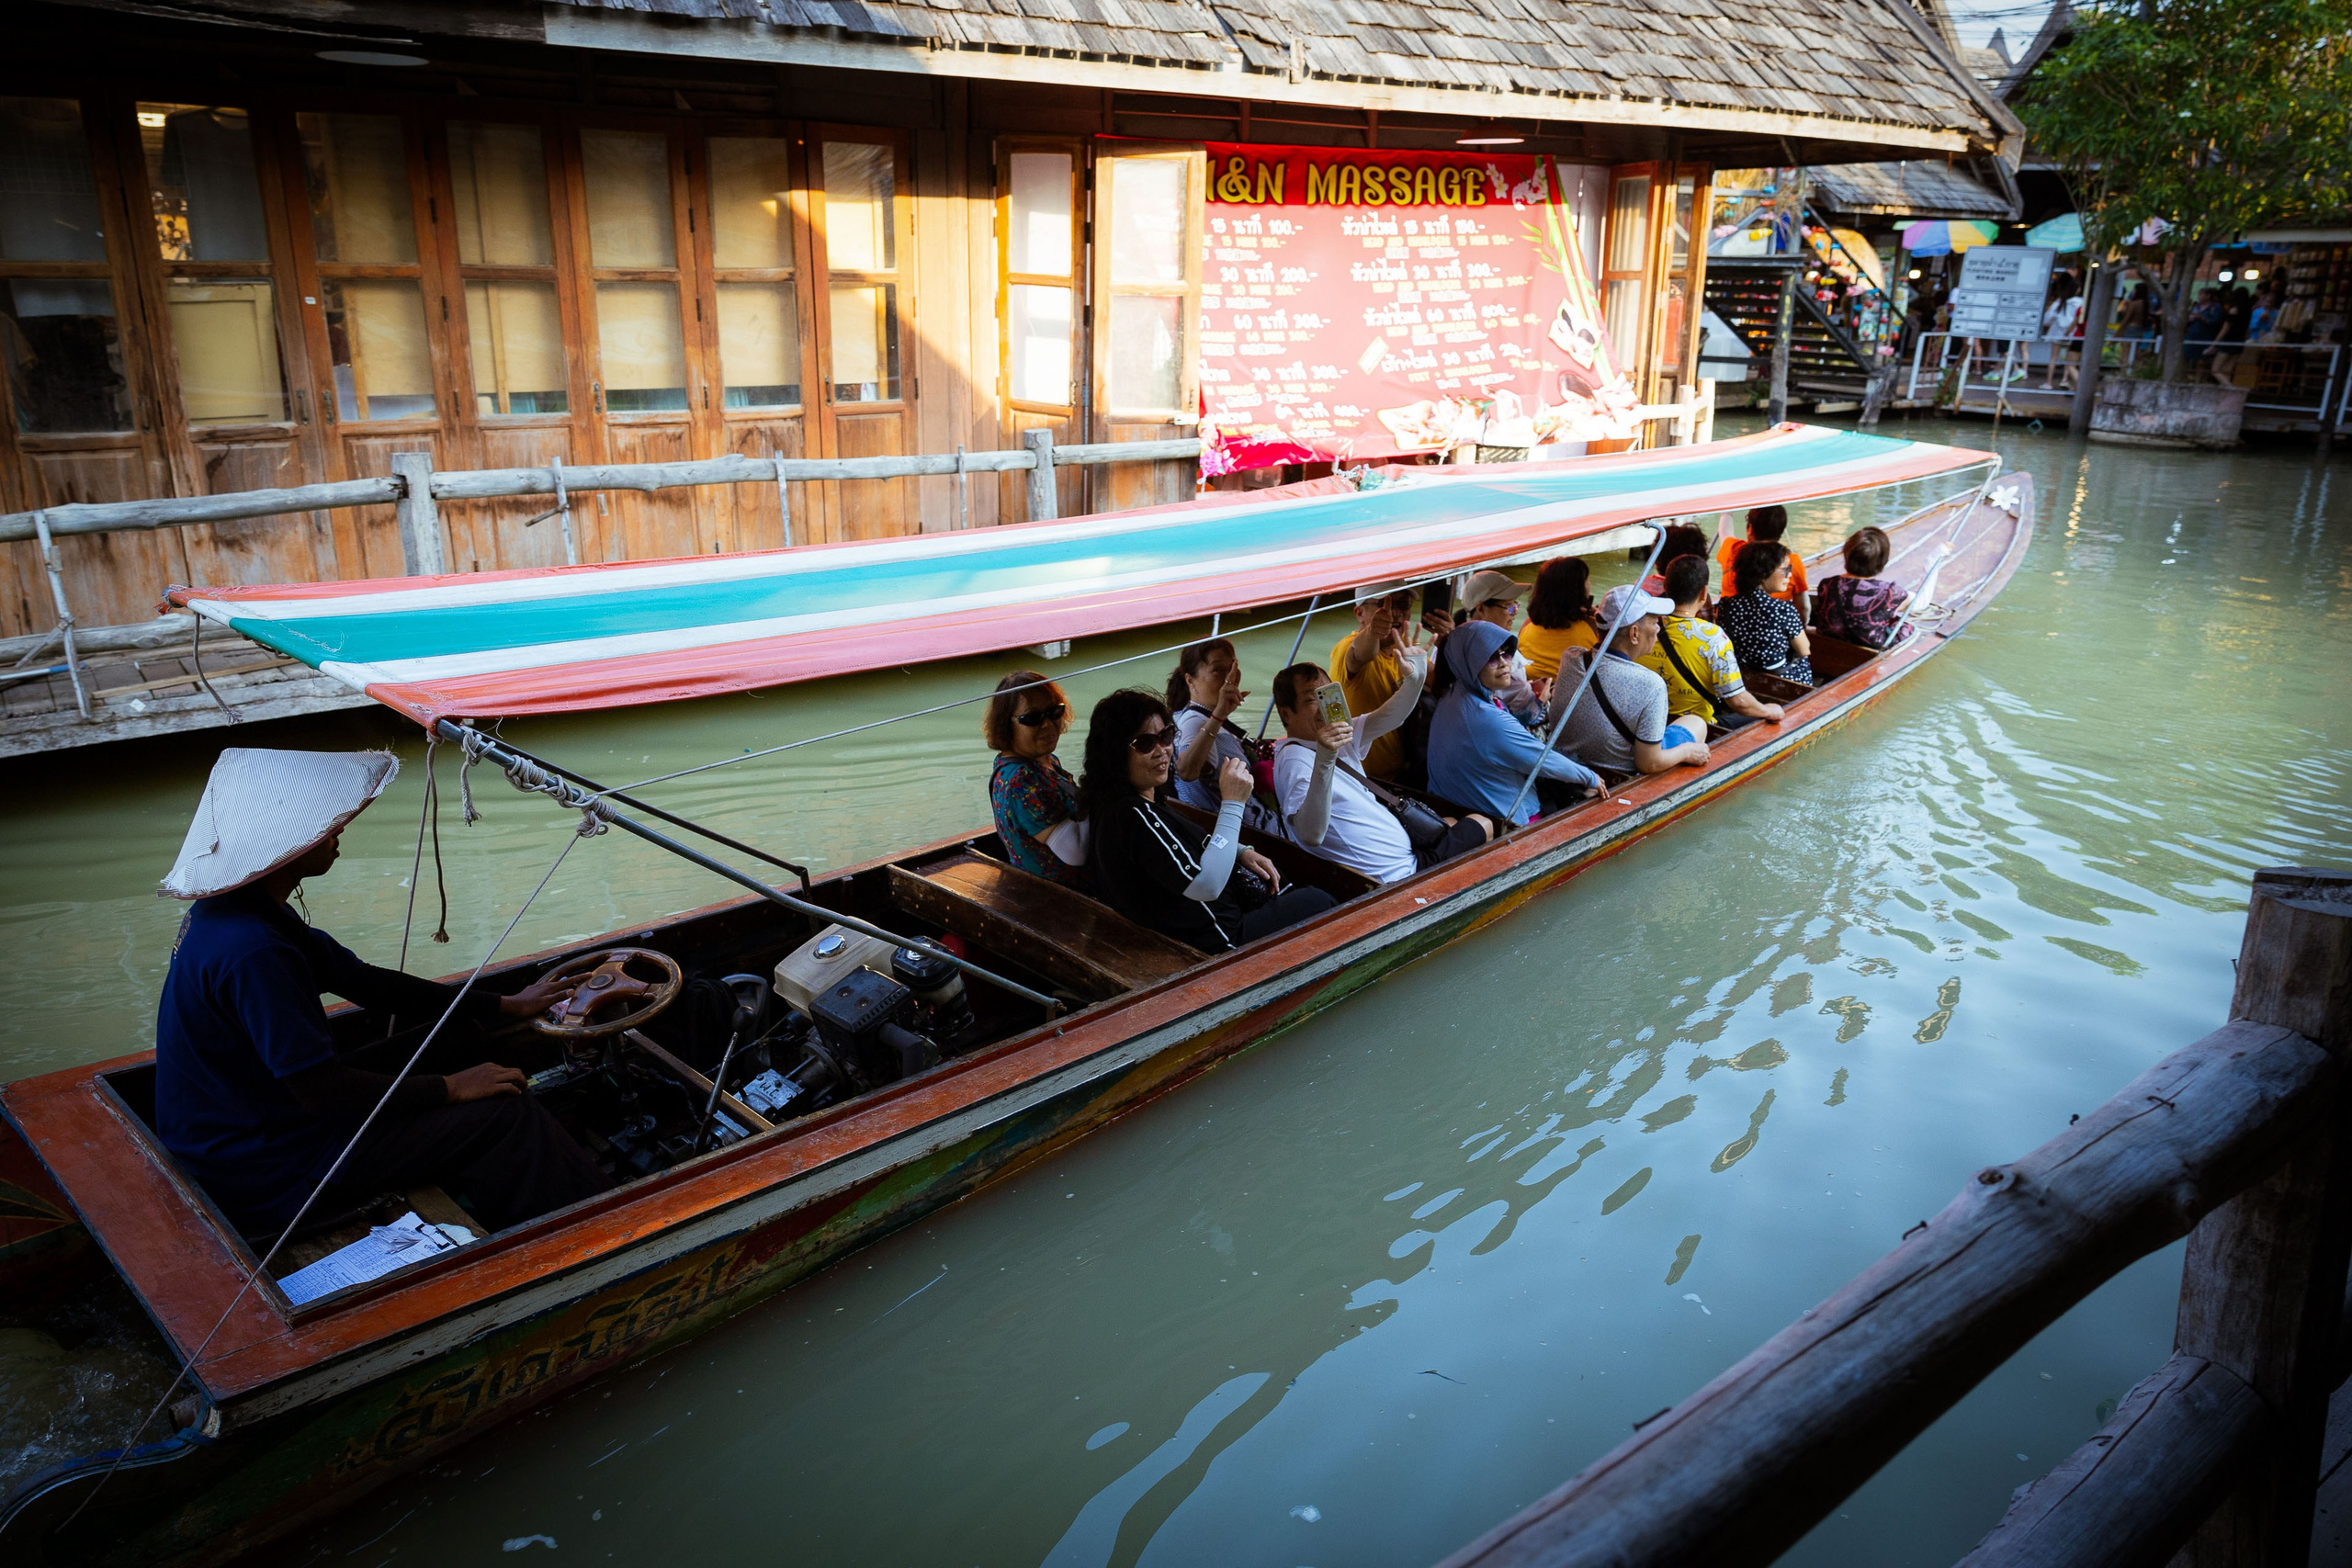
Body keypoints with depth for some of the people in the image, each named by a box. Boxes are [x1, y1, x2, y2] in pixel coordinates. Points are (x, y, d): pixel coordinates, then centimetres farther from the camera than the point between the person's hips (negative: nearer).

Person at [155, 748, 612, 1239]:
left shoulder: (240, 912, 3)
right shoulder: (251, 950, -30)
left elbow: (361, 980, 10)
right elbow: (325, 1092, -28)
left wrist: (506, 1005, 11)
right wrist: (452, 1087, -13)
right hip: (265, 1177, -10)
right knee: (508, 1118, -10)